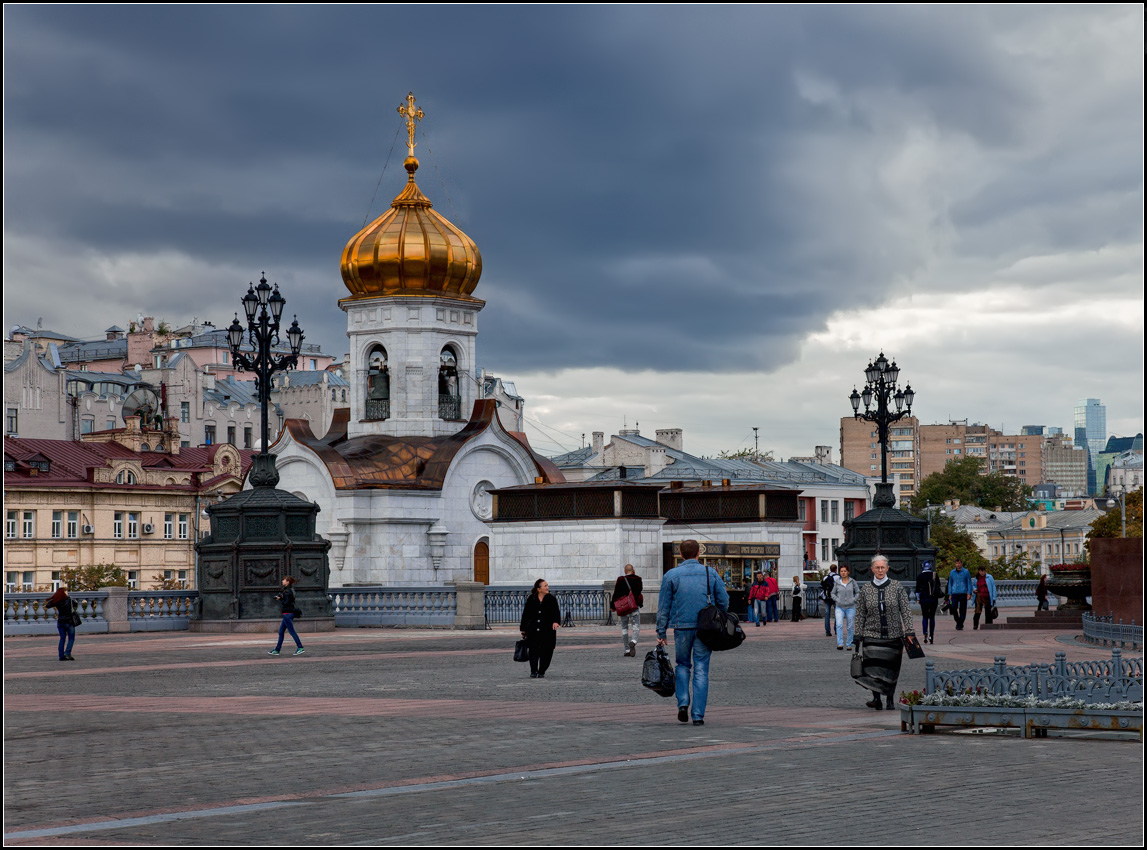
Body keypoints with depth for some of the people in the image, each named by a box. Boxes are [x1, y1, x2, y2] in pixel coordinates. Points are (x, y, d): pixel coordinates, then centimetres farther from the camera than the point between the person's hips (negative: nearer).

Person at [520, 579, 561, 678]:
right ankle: (533, 671, 5)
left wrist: (556, 621, -27)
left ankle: (541, 672, 12)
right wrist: (523, 629, 11)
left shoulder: (551, 599, 3)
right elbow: (525, 614, 11)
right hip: (533, 631, 0)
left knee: (546, 652, -1)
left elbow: (556, 612, -7)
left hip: (548, 631, 0)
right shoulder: (531, 600, 5)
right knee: (534, 651, -6)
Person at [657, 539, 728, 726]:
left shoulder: (671, 575, 0)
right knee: (701, 670, 3)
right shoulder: (710, 573, 3)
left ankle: (683, 703, 1)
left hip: (682, 627, 0)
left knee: (683, 665, 19)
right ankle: (698, 715, -1)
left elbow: (664, 607, 1)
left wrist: (661, 633, 5)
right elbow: (724, 600, 3)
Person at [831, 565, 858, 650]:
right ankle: (840, 644, -20)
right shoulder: (837, 582, 2)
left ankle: (849, 644, 18)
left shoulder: (852, 582, 0)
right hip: (839, 608, 0)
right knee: (839, 625, -18)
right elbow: (833, 593, 12)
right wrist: (837, 600, -3)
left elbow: (858, 592, 7)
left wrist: (853, 600, -6)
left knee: (850, 627, 5)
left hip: (850, 607, 0)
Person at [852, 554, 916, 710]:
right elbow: (860, 615, 7)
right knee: (873, 666, -15)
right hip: (872, 635, 0)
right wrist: (858, 636, 3)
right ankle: (876, 698, -21)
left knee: (891, 668, 6)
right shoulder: (865, 590, 4)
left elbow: (905, 610, -1)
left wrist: (909, 631, -9)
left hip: (893, 635, 0)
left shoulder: (897, 587, 1)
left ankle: (889, 699, 18)